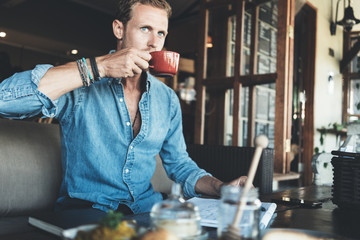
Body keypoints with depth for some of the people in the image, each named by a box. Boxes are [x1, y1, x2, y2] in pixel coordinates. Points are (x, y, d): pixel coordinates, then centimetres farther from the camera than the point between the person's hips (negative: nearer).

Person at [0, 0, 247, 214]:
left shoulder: (167, 99, 11)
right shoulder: (79, 83, -6)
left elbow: (179, 164, 17)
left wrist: (221, 188, -2)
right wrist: (99, 67, -24)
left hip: (146, 210, 5)